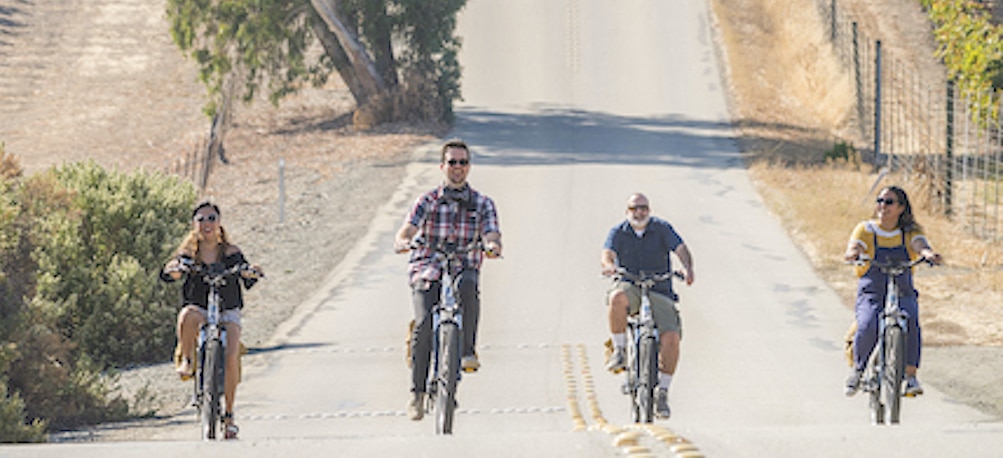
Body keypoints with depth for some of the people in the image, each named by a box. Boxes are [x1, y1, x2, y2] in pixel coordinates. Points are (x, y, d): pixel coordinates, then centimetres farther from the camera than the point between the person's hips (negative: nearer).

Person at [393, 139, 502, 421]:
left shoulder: (483, 204, 9)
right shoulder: (427, 202, 7)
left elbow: (491, 237, -6)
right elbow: (404, 234, -6)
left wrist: (492, 246, -31)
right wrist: (404, 242, -31)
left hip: (463, 270, 0)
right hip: (427, 273, 0)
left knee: (467, 284, -38)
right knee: (424, 325, -24)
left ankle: (468, 352, -32)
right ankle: (417, 392, -15)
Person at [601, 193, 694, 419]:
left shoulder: (662, 229, 4)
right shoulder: (618, 233, 5)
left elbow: (681, 249, -9)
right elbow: (607, 253, -11)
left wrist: (687, 268, -31)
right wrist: (609, 265, -37)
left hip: (659, 292, 1)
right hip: (630, 287, 0)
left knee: (671, 337, -20)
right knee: (618, 298, -39)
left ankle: (662, 392, -9)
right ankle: (619, 351, -22)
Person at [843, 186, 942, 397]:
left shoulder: (910, 232, 6)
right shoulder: (866, 230, 3)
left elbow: (920, 245, -14)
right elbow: (852, 249, -14)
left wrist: (928, 254, -39)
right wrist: (853, 253, -39)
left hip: (903, 294, 1)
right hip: (871, 294, -1)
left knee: (910, 322, -32)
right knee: (867, 326, -30)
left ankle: (910, 376, -23)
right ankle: (858, 369, -3)